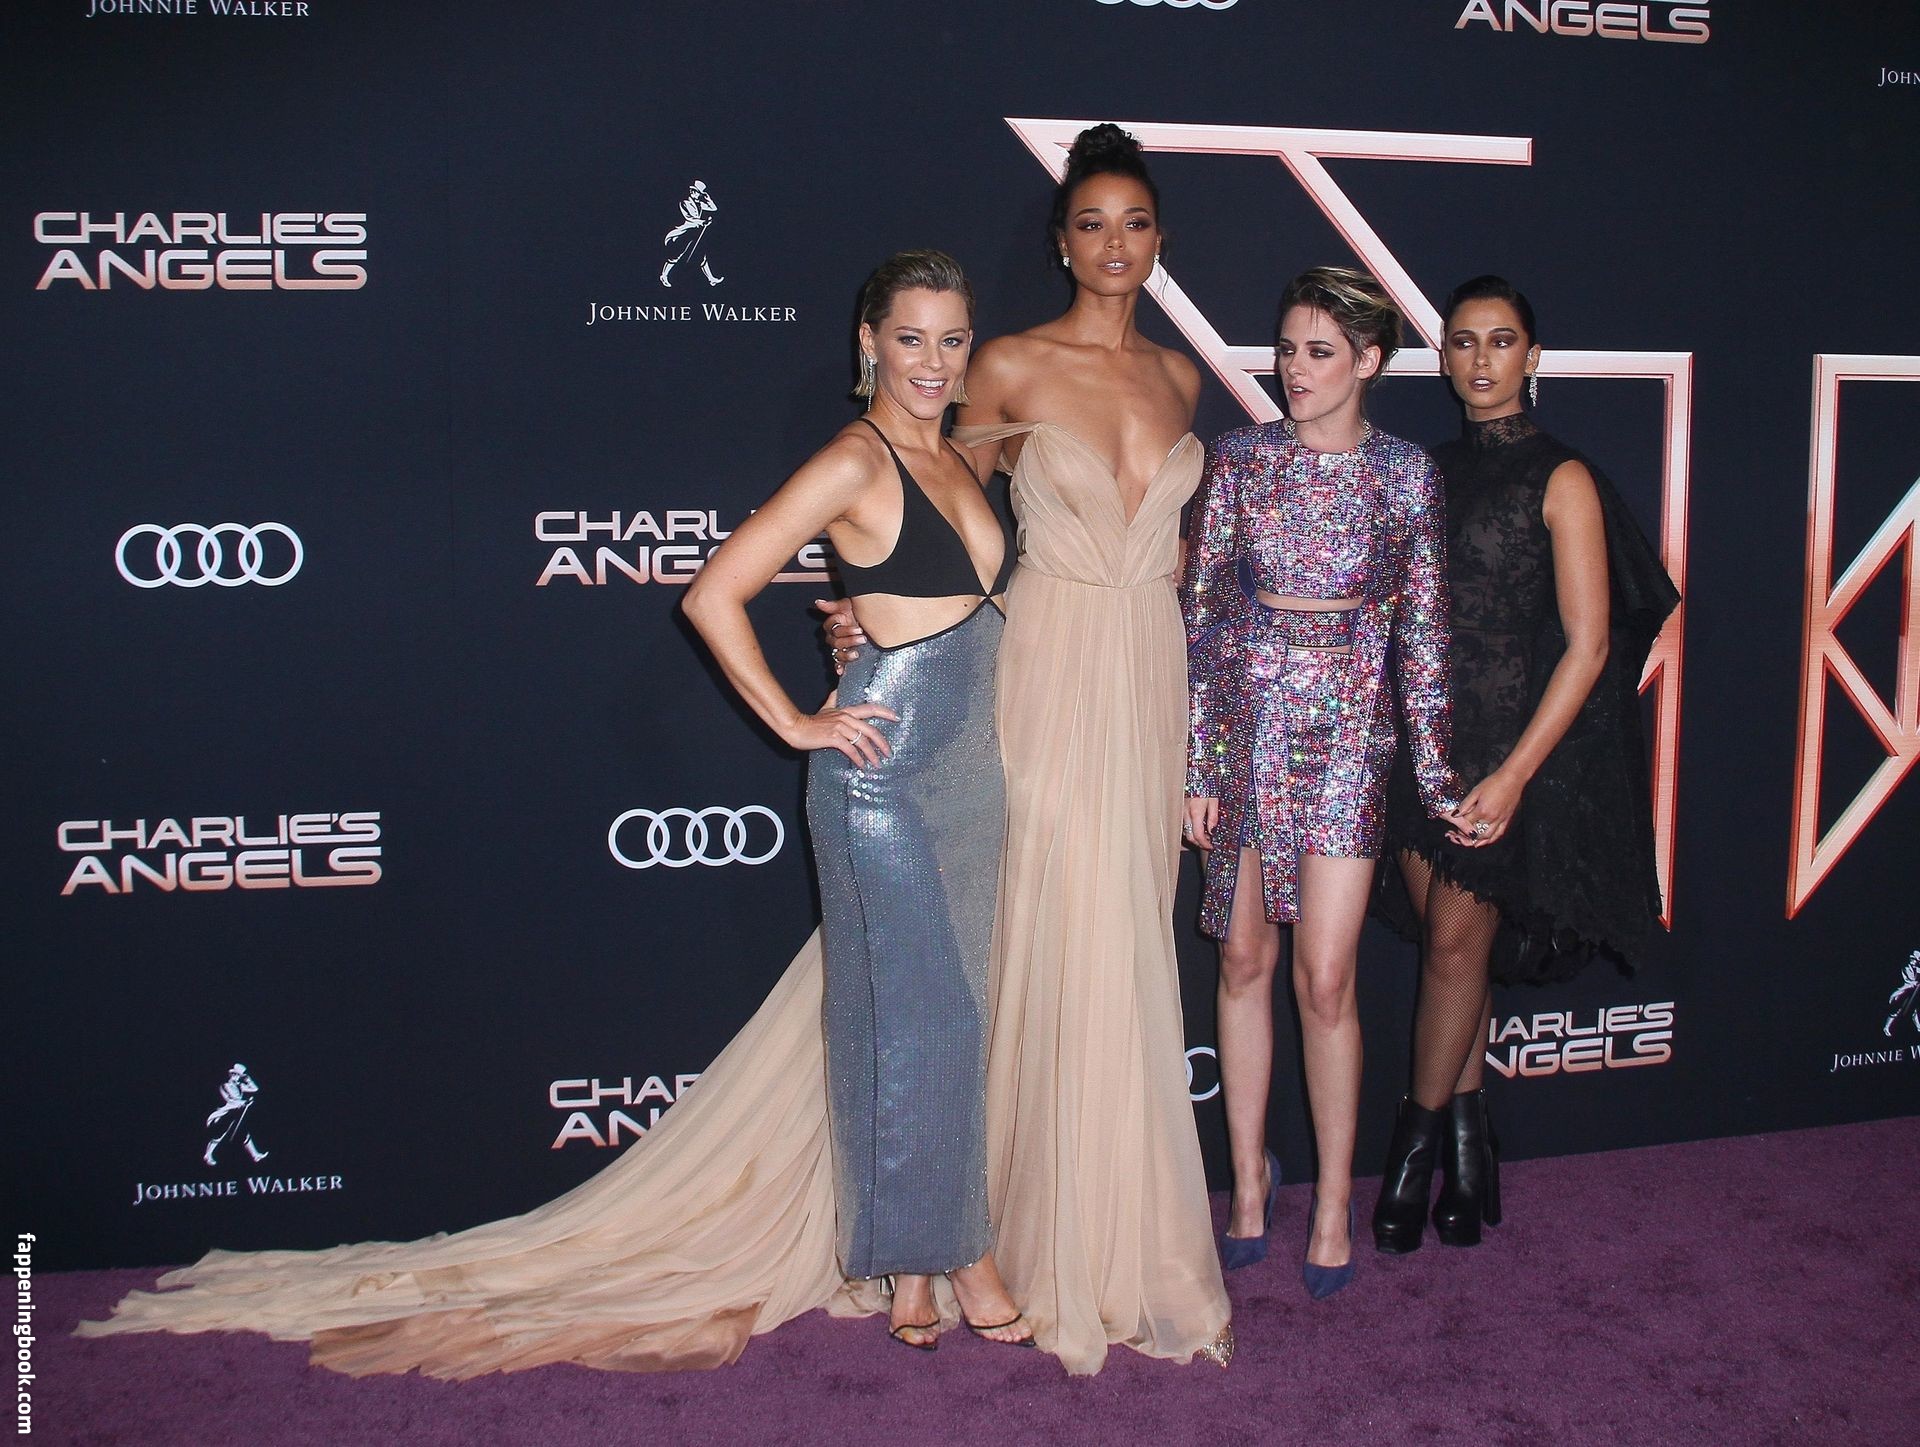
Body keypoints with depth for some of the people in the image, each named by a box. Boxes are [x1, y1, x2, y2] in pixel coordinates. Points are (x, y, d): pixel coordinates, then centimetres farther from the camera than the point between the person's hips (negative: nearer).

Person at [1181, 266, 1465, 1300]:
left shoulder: (1405, 474, 1)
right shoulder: (1240, 458, 2)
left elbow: (1424, 631, 4)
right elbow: (1202, 614, 1)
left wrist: (1436, 773, 0)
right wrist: (1197, 764, -2)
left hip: (1345, 739, -1)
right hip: (1243, 729, 2)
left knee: (1324, 976, -3)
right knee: (1244, 960, 8)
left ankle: (1334, 1205, 13)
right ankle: (1250, 1183, 22)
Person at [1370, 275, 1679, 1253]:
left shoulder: (1560, 478, -6)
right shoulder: (1431, 472, 10)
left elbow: (1587, 644, -11)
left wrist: (1513, 773, -17)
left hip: (1513, 739, -5)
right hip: (1422, 735, 5)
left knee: (1456, 940, -1)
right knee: (1446, 936, 8)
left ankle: (1419, 1142, 15)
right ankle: (1468, 1141, 22)